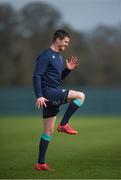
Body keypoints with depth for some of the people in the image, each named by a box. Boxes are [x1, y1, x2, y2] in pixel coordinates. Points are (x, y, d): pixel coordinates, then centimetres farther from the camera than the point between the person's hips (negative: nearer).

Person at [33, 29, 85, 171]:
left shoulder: (58, 56, 20)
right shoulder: (46, 55, -9)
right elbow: (37, 76, -16)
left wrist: (68, 69, 10)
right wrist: (39, 96, -24)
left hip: (54, 94, 10)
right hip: (48, 92, -10)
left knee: (48, 131, 8)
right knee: (80, 96, -19)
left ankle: (40, 164, 11)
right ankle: (64, 125, -12)